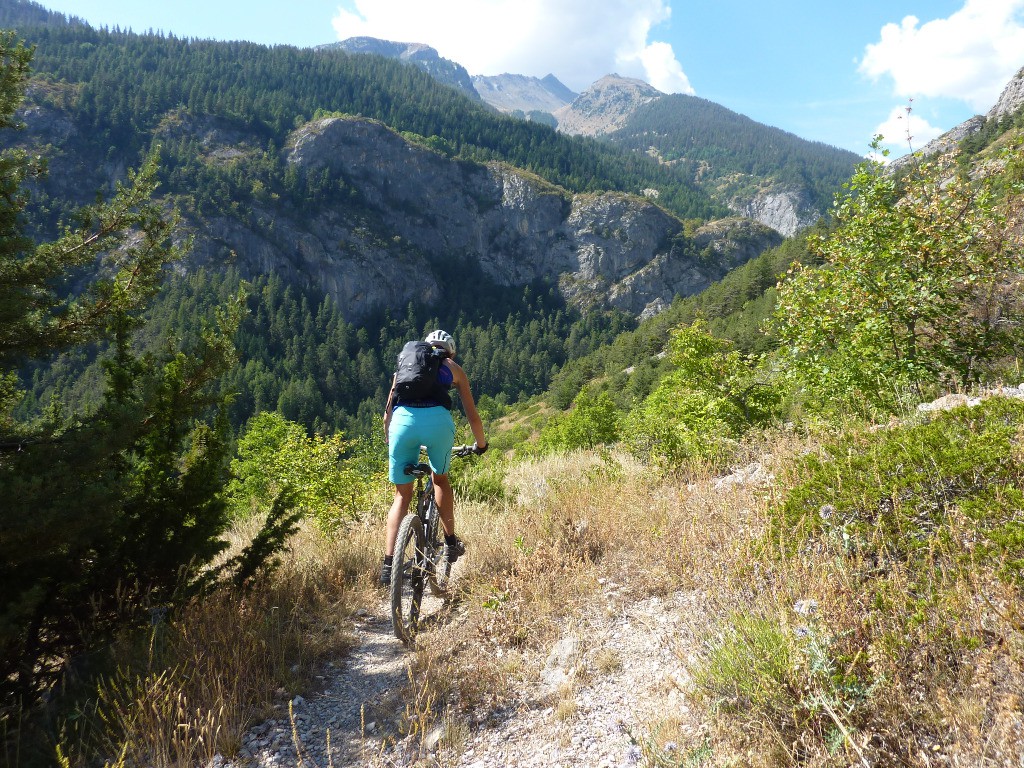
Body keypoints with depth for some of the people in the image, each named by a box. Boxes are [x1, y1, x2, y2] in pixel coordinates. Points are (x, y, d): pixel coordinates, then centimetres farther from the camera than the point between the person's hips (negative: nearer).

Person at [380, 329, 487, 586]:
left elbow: (388, 413, 30)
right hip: (437, 419, -1)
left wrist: (389, 442, 43)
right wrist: (481, 444, 42)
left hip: (402, 420, 2)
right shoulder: (453, 368, 26)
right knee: (440, 478, 26)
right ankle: (451, 542, 24)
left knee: (402, 494, 14)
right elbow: (472, 415, 27)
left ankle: (388, 563, 6)